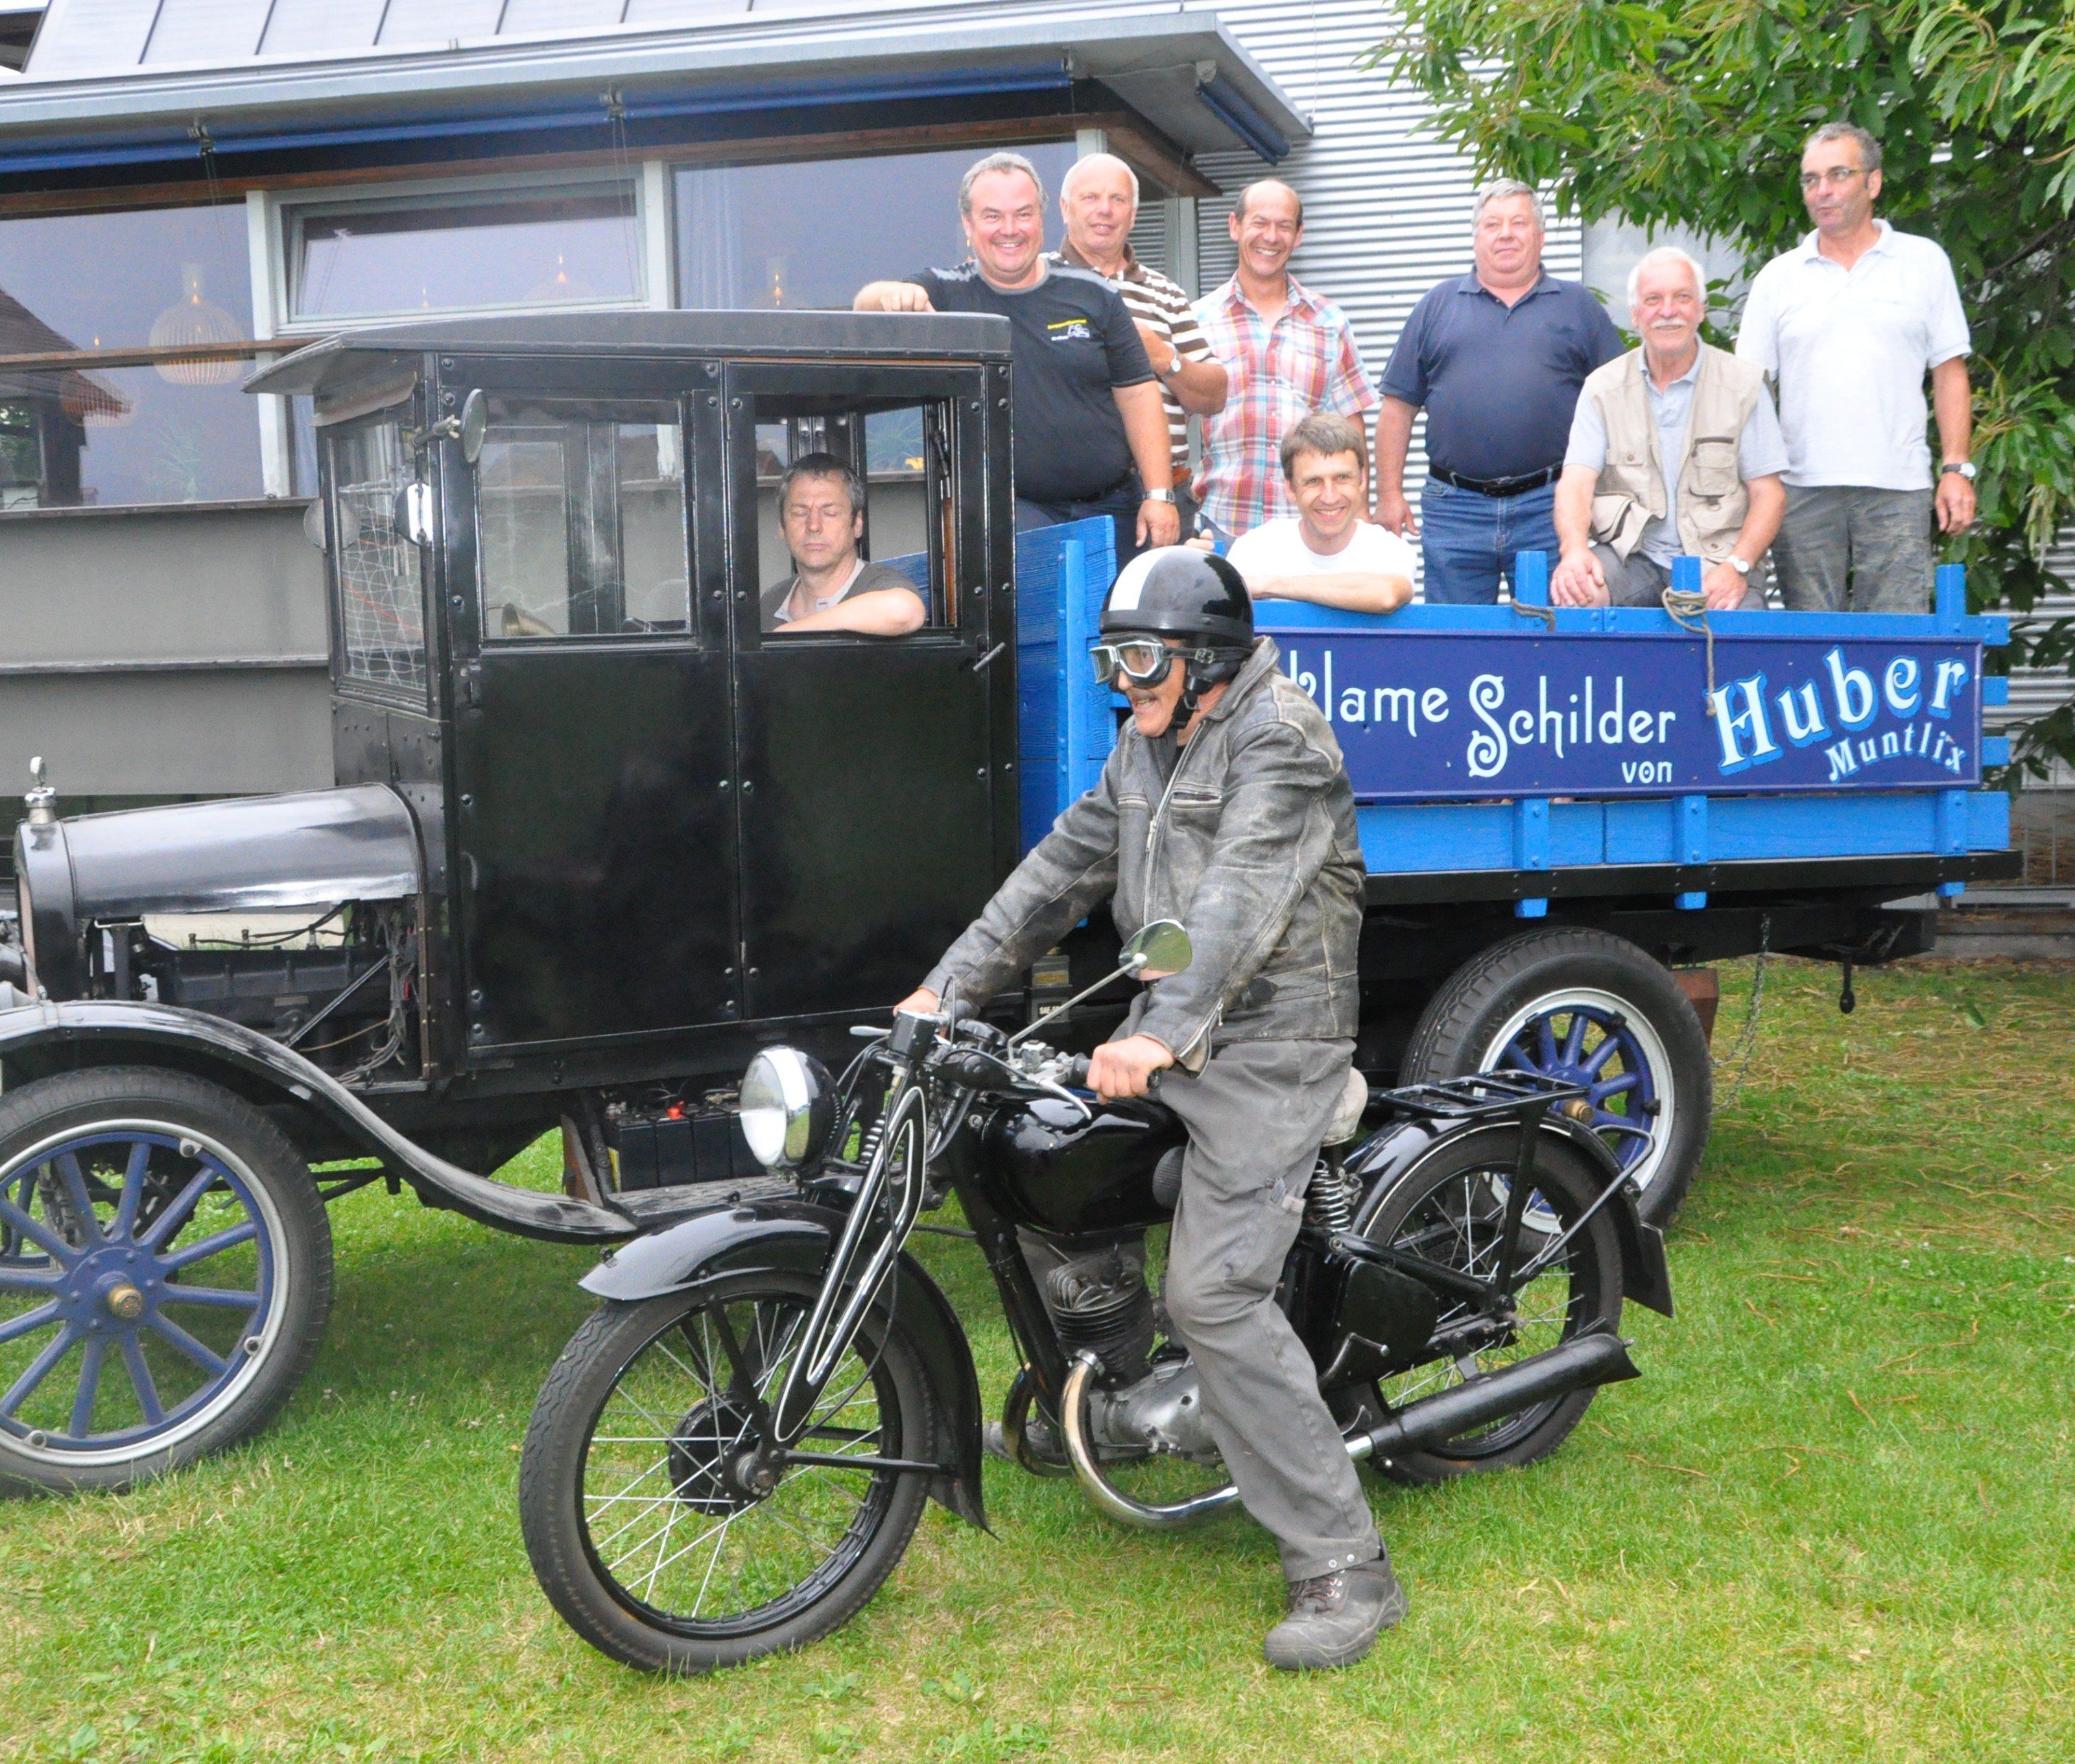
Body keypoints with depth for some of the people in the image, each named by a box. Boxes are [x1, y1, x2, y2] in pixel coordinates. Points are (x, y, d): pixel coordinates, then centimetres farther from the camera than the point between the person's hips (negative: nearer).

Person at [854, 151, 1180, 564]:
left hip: (1113, 510, 3)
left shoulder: (1093, 295, 8)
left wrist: (1159, 495, -2)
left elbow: (1137, 393, 7)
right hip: (1017, 510, -2)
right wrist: (890, 294, -39)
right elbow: (865, 306, -13)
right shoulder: (946, 295, 4)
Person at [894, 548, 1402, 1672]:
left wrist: (1166, 1032, -40)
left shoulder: (1279, 736, -13)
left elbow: (1242, 897, -27)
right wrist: (949, 987, 9)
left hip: (1264, 1051, -9)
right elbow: (1063, 868, 16)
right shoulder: (1145, 746, 16)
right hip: (1166, 1040, 9)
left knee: (1216, 1294, -17)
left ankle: (1344, 1570, -12)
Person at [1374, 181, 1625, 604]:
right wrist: (1390, 495, 2)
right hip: (1454, 509, 1)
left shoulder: (1578, 306, 12)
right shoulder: (1438, 305, 13)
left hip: (1548, 508, 0)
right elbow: (1398, 408, 10)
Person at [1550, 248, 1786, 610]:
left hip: (1714, 559, 0)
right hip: (1629, 558, 1)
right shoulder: (1602, 387, 9)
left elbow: (1768, 493, 5)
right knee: (1571, 591, -32)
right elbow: (1576, 484, -2)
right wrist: (1575, 549, -25)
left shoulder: (1744, 385, 7)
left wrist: (1737, 567, -13)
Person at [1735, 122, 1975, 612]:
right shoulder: (1778, 277, 11)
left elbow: (1950, 373, 9)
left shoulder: (1925, 262, 9)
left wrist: (1956, 469, 0)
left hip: (1898, 487, -1)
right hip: (1803, 489, 1)